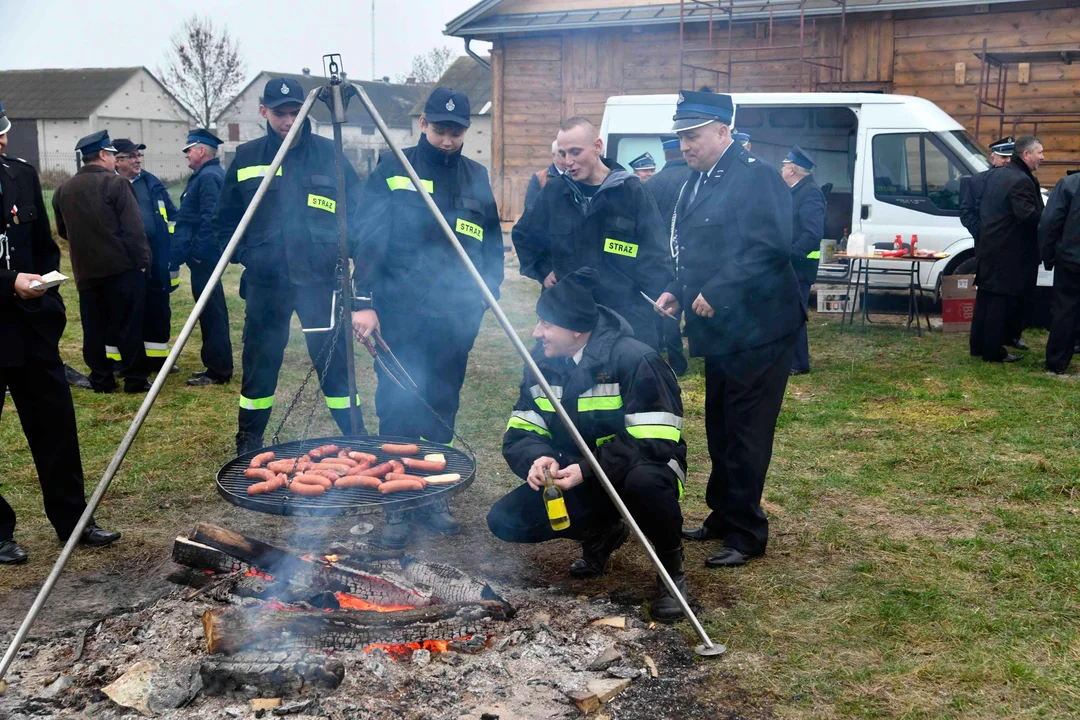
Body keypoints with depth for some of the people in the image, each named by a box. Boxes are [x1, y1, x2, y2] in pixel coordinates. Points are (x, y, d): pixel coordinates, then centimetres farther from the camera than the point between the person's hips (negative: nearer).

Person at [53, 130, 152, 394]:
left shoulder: (63, 191, 8)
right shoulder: (116, 184, -12)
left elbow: (63, 232, 18)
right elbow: (134, 228, -15)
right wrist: (143, 260, -9)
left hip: (86, 271, 5)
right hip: (122, 267, -5)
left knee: (94, 328, 10)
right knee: (128, 325, 1)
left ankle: (101, 380, 15)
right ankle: (135, 379, 5)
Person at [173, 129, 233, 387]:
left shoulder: (209, 177, -15)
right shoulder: (206, 175, 19)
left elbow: (210, 219, -24)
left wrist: (197, 252, -22)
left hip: (204, 257, -11)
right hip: (204, 256, 11)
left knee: (211, 312, -7)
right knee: (210, 311, 14)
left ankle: (218, 371, -3)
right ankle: (216, 364, 22)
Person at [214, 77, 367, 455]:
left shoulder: (329, 154, 3)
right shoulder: (246, 157, 6)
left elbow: (356, 211, 7)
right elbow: (225, 219, 13)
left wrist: (342, 251, -4)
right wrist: (243, 254, 3)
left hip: (320, 279, -1)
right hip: (265, 282, 1)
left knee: (335, 363, 1)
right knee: (259, 365, 8)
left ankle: (355, 437, 13)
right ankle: (248, 442, 22)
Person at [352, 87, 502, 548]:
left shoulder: (477, 178, 12)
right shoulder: (393, 170, 0)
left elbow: (493, 245, 18)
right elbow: (370, 239, -8)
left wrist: (487, 294, 7)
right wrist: (365, 301, -16)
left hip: (454, 318, 4)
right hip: (400, 314, -3)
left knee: (442, 413, 10)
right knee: (398, 412, -2)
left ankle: (433, 499, 23)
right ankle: (396, 506, 9)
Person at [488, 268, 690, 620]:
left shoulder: (636, 361, -22)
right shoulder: (541, 362, -2)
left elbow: (655, 443, -26)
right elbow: (519, 434, -1)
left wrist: (588, 471, -35)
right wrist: (539, 459, -25)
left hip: (639, 470, -5)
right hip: (579, 481, 6)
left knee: (643, 481, -41)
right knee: (505, 521, -13)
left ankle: (672, 565, -9)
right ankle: (603, 531, 13)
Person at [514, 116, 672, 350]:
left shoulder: (632, 192, -4)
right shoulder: (554, 193, 4)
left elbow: (656, 258, -4)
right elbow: (526, 236, 23)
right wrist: (544, 270, 10)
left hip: (626, 318, -3)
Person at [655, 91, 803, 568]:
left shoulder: (755, 177, -14)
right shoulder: (697, 184, 14)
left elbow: (771, 247, -25)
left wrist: (718, 293, -25)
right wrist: (677, 291, 5)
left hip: (756, 330, -9)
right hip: (718, 331, 9)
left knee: (745, 436, -2)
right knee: (720, 432, 17)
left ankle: (747, 534, 9)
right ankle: (723, 517, 31)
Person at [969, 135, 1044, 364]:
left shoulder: (996, 174, 12)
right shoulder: (1022, 181, -18)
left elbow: (982, 207, 19)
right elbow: (1028, 216, -27)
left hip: (989, 246, 10)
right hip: (1009, 252, -10)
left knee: (985, 297, 15)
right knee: (1003, 301, -2)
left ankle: (978, 345, 23)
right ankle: (994, 351, 3)